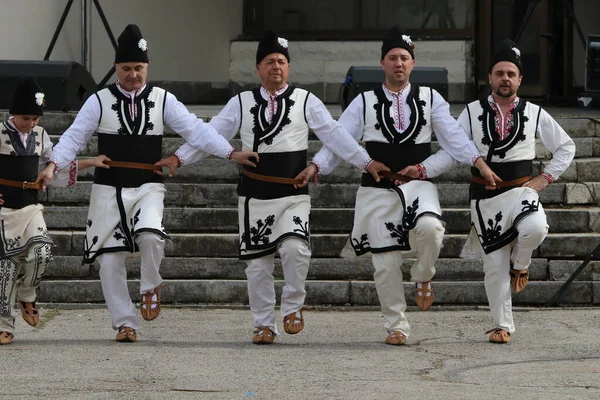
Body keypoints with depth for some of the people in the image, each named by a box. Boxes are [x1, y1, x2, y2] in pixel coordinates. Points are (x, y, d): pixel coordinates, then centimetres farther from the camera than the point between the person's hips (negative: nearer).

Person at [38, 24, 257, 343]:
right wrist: (54, 165, -19)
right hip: (109, 188, 1)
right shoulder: (99, 102, 1)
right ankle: (124, 323, 13)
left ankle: (150, 288, 2)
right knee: (110, 259, 0)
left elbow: (194, 129, -3)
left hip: (148, 186, -1)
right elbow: (75, 137, -3)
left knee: (150, 236, -27)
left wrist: (230, 153, -12)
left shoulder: (163, 100, 4)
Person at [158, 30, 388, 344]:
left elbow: (334, 135, -3)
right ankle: (264, 324, 17)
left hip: (294, 196, -2)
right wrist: (179, 157, -6)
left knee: (294, 248, -23)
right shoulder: (240, 103, 6)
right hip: (254, 197, 2)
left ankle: (292, 307, -1)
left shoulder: (306, 102, 3)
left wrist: (366, 162, -12)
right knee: (257, 263, 4)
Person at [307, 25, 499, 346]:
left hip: (418, 185, -1)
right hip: (378, 190, 1)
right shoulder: (365, 103, 5)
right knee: (385, 262, 1)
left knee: (430, 227, -32)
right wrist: (316, 166, -18)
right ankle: (396, 326, 17)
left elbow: (453, 138, 0)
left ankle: (422, 277, -1)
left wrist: (479, 162, -16)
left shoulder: (430, 99, 6)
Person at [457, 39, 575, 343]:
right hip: (485, 197, 0)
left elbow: (566, 147, 14)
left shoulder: (534, 114, 6)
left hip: (521, 191, 0)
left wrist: (546, 178, 5)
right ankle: (502, 326, 15)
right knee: (494, 265, 0)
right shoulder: (472, 112, 4)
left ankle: (520, 264, 1)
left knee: (535, 228, -33)